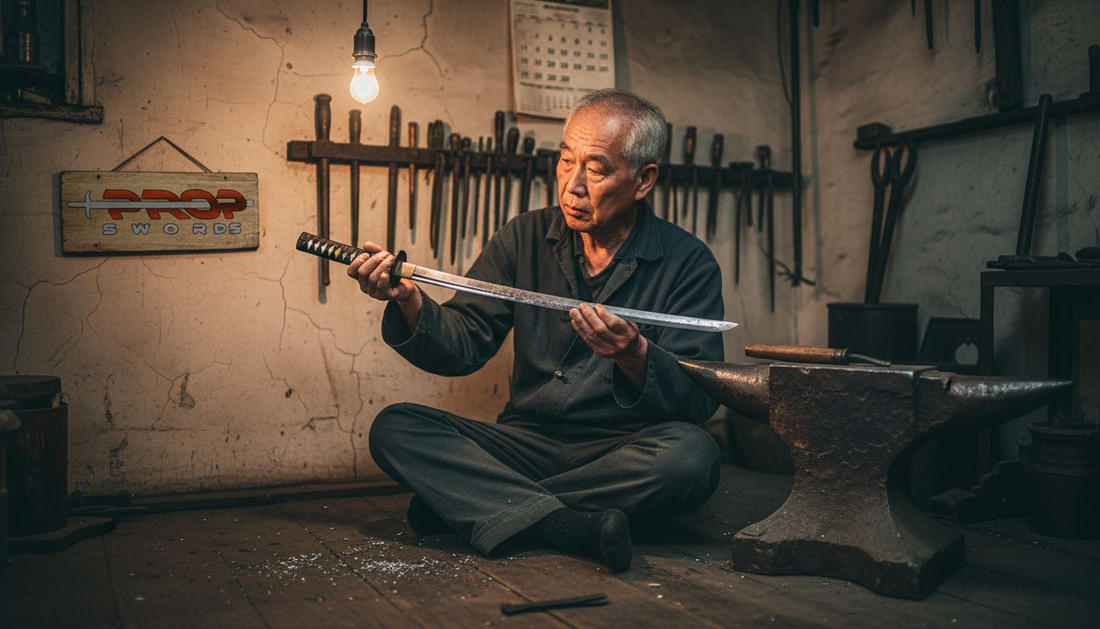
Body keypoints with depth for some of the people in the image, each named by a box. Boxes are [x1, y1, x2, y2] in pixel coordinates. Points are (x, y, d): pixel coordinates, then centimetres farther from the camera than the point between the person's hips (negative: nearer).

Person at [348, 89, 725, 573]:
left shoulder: (687, 262, -3)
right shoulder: (526, 238, 7)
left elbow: (699, 400, -11)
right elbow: (464, 346, 2)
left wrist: (634, 356, -31)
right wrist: (410, 301, -17)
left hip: (624, 458, -2)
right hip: (526, 443, 3)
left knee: (690, 453, -34)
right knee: (394, 428, -16)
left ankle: (460, 504, -21)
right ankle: (578, 528, -30)